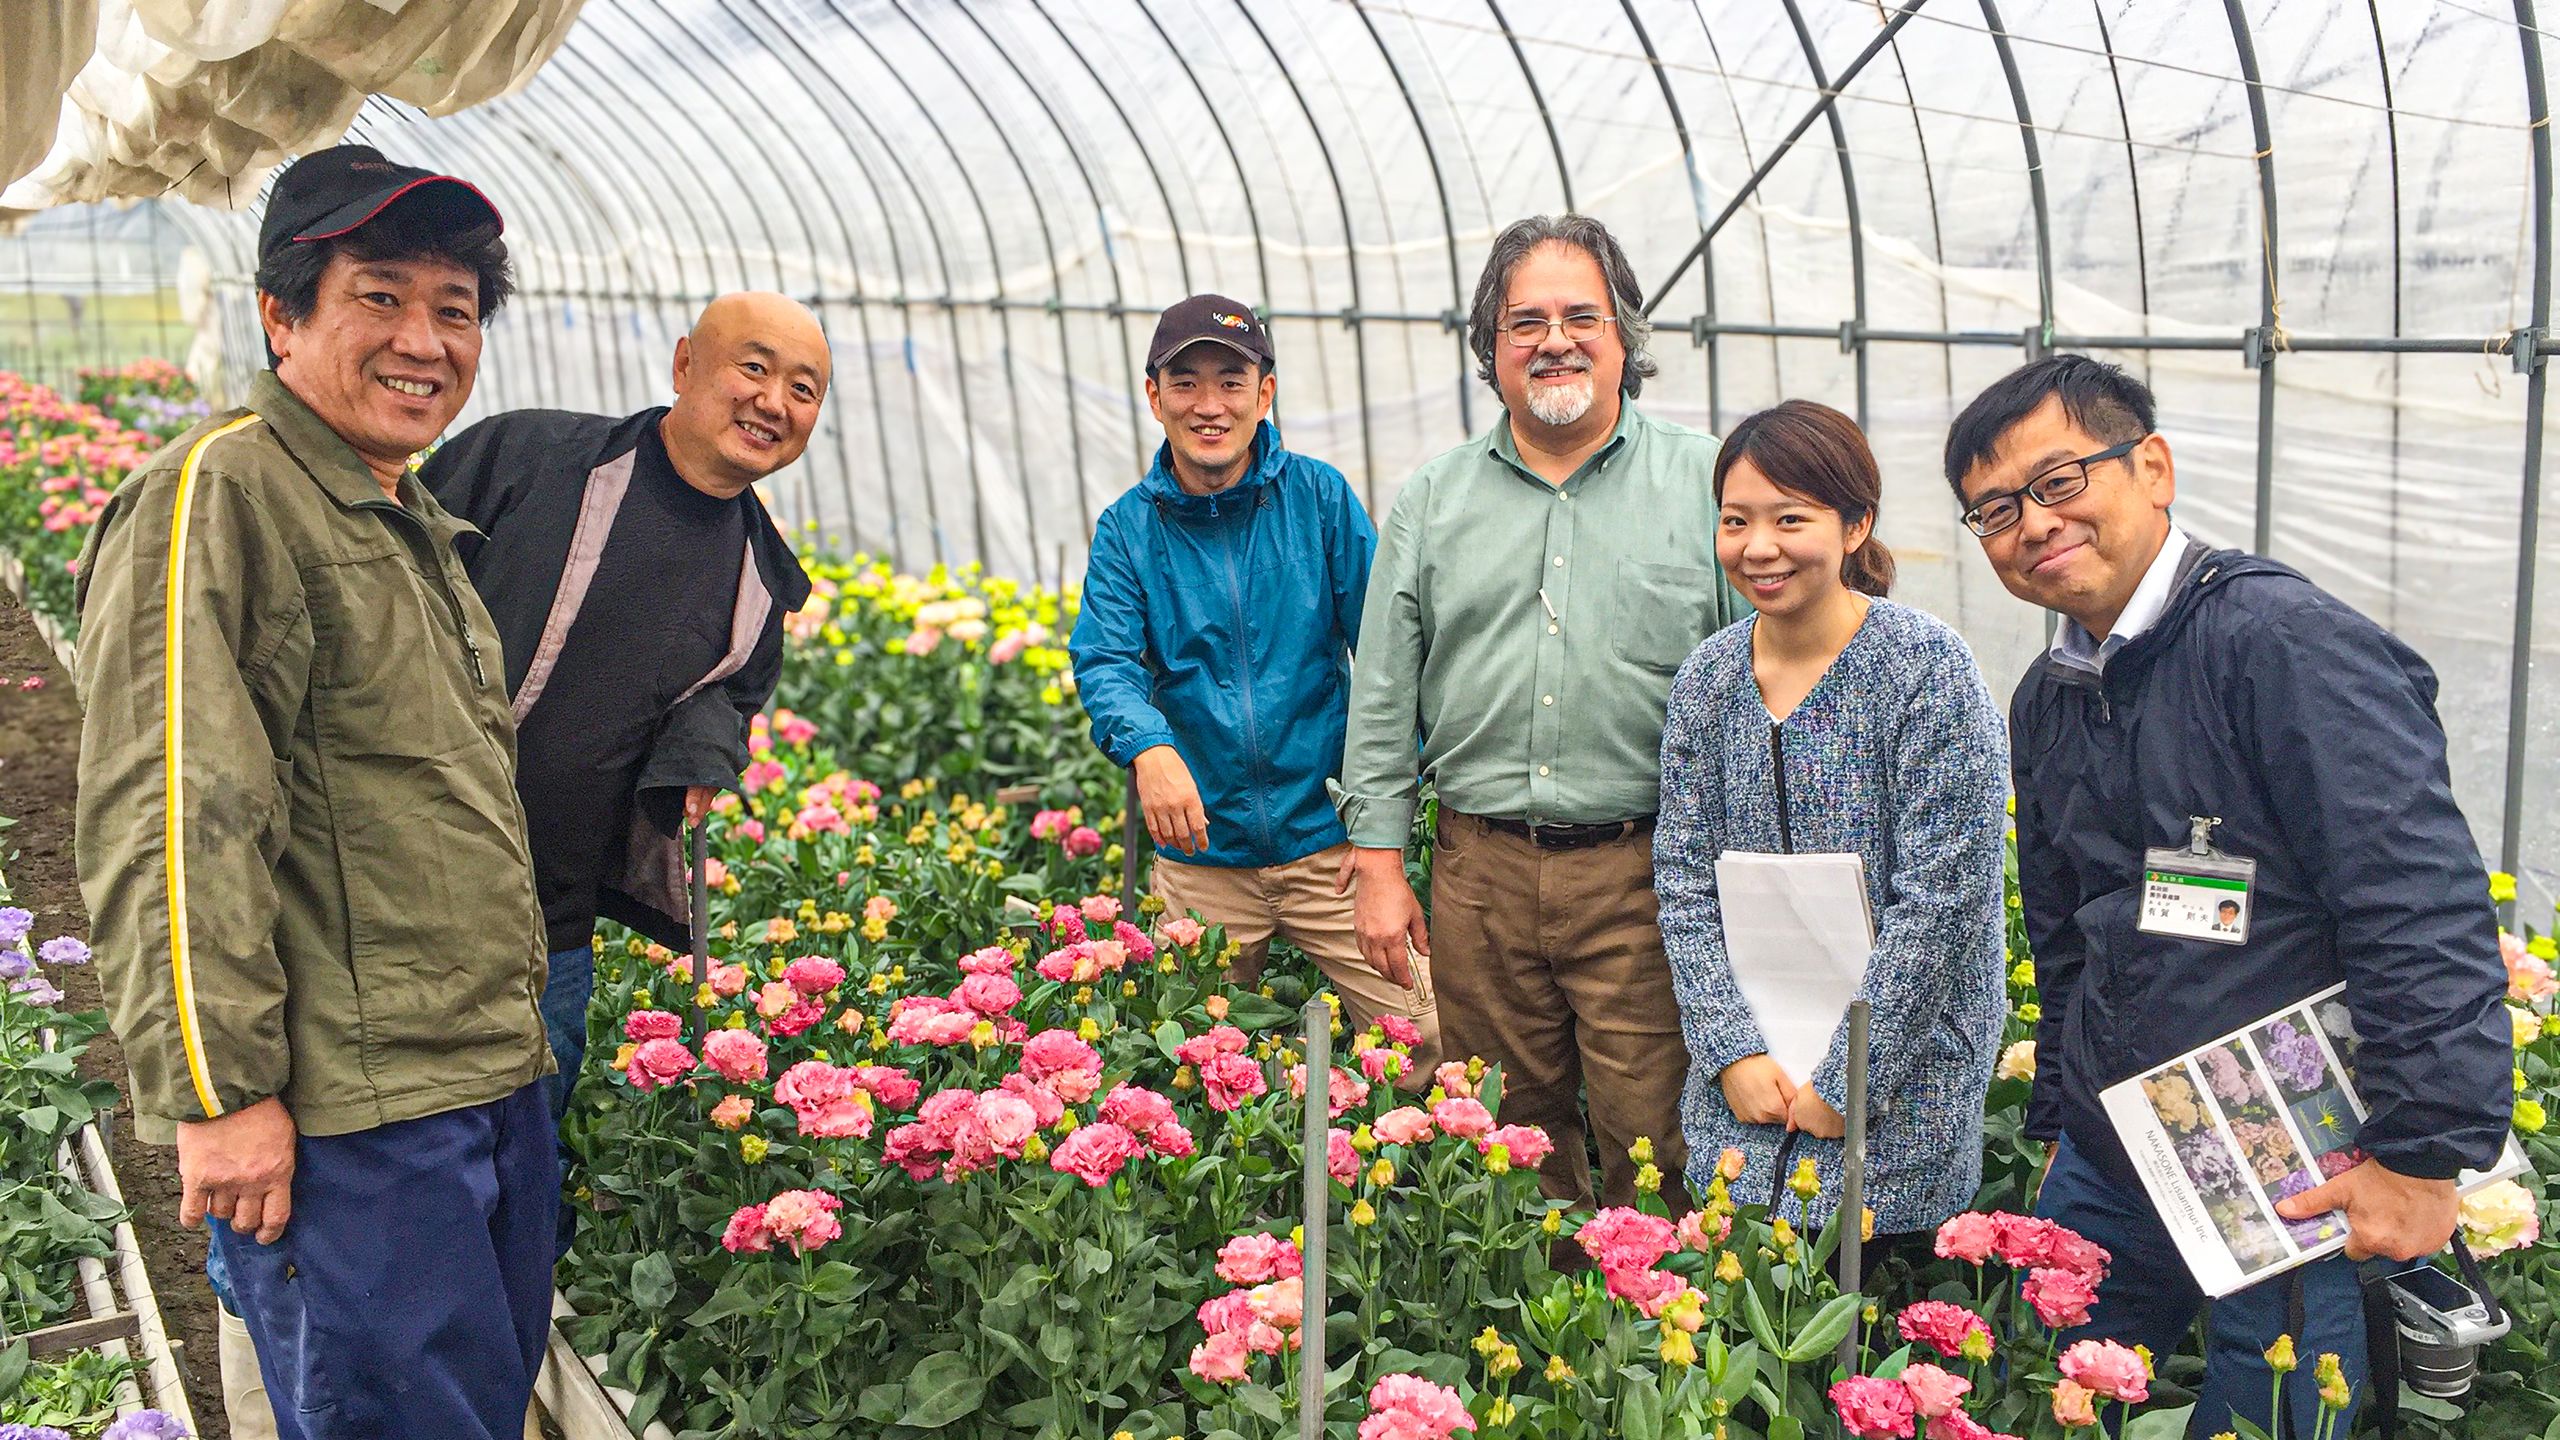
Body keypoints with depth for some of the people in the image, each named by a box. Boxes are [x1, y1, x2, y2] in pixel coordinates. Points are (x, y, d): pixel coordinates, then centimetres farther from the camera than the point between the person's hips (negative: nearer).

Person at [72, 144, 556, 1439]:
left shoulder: (413, 525, 18)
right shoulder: (214, 502, -13)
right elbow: (171, 820, -20)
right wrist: (221, 1088, -21)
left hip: (497, 1095, 9)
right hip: (342, 1129, -9)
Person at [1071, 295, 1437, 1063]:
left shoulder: (1318, 496, 0)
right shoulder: (1128, 528, 2)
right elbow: (1105, 659, -11)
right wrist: (1148, 746, -33)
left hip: (1327, 836, -1)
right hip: (1201, 848, 1)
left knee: (1423, 1039, -6)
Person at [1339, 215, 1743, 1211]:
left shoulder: (1707, 484, 3)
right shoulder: (1431, 501, 10)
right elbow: (1382, 695, 11)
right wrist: (1379, 862, 5)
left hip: (1645, 875, -2)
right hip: (1480, 874, 3)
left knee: (1654, 1146, 0)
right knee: (1510, 1138, 13)